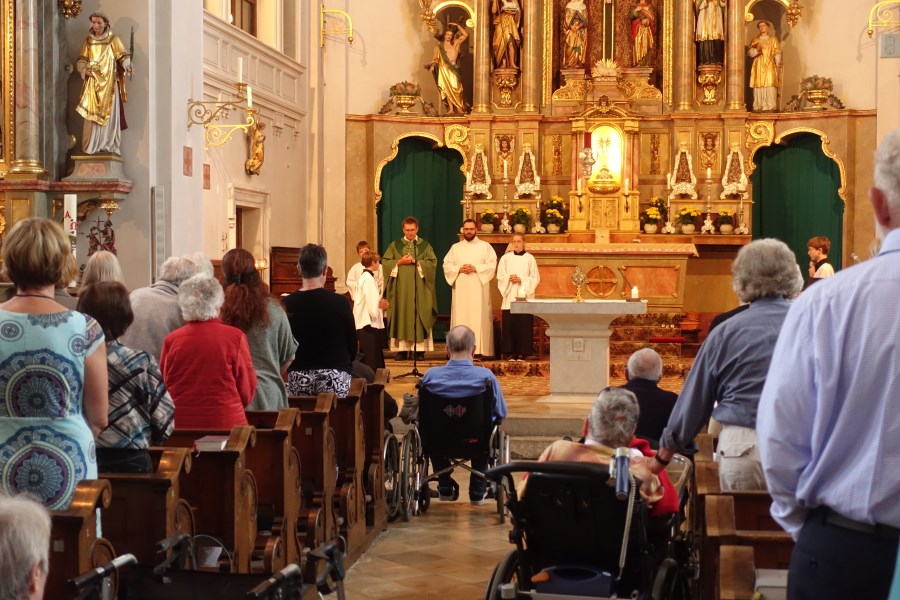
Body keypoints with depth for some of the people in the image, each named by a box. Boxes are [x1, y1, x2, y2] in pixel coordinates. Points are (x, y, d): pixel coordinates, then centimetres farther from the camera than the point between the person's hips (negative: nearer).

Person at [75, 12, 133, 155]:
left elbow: (123, 56, -6)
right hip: (93, 83, 2)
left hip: (109, 83, -2)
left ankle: (109, 146, -3)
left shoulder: (113, 40, 4)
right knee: (92, 114, -4)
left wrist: (128, 66, -27)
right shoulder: (88, 41, 12)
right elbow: (81, 61, 10)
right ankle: (93, 146, -4)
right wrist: (84, 70, -12)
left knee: (109, 113, -5)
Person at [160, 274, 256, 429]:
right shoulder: (235, 337, -7)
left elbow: (164, 388, 7)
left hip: (181, 423, 2)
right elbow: (247, 392, -1)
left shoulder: (171, 340, -5)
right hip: (226, 423, -1)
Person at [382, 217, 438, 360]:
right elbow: (385, 262, 4)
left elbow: (433, 263, -3)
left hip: (420, 288, -1)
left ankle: (420, 349, -3)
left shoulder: (425, 246, 8)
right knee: (401, 316, -2)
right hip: (401, 287, 1)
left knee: (420, 317, -4)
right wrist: (400, 262, -10)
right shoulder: (395, 245, 10)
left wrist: (416, 262, -13)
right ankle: (402, 349, -1)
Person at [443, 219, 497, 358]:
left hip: (478, 290, -2)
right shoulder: (455, 247, 15)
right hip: (460, 289, 2)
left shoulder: (485, 246, 8)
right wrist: (459, 269, -10)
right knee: (461, 318, -2)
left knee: (478, 318, -8)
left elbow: (492, 265, -2)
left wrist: (475, 268, -14)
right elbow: (447, 265, 7)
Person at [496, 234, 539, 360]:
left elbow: (535, 278, 3)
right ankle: (511, 352, 1)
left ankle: (522, 352, -1)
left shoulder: (530, 259, 5)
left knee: (524, 325, -6)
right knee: (509, 324, -4)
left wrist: (521, 280, -10)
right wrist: (509, 279, -11)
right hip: (510, 297, 1)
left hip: (525, 296, -1)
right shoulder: (505, 258, 9)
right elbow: (500, 276, 8)